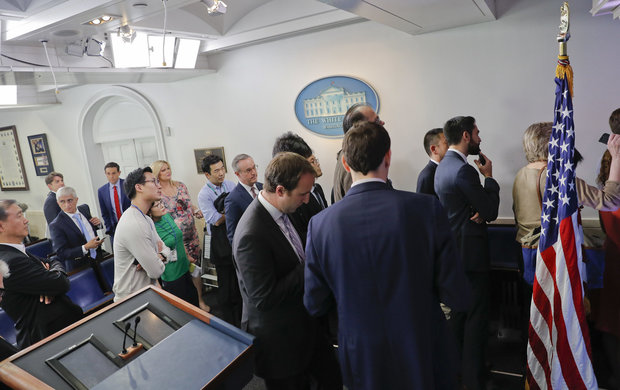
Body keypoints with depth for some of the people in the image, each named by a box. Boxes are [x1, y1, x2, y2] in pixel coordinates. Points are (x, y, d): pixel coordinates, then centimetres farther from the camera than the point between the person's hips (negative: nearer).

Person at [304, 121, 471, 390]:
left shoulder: (320, 224, -16)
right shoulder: (427, 209, -21)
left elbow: (315, 306, -6)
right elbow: (458, 298, -15)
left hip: (361, 363, 1)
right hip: (424, 358, 0)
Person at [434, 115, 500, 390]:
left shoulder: (443, 166, 9)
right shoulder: (464, 170, -21)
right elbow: (491, 210, -15)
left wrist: (480, 213, -8)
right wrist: (489, 176, -4)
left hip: (454, 248, 10)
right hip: (470, 251, -10)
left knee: (460, 310, 21)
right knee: (477, 315, 2)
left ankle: (457, 365, 36)